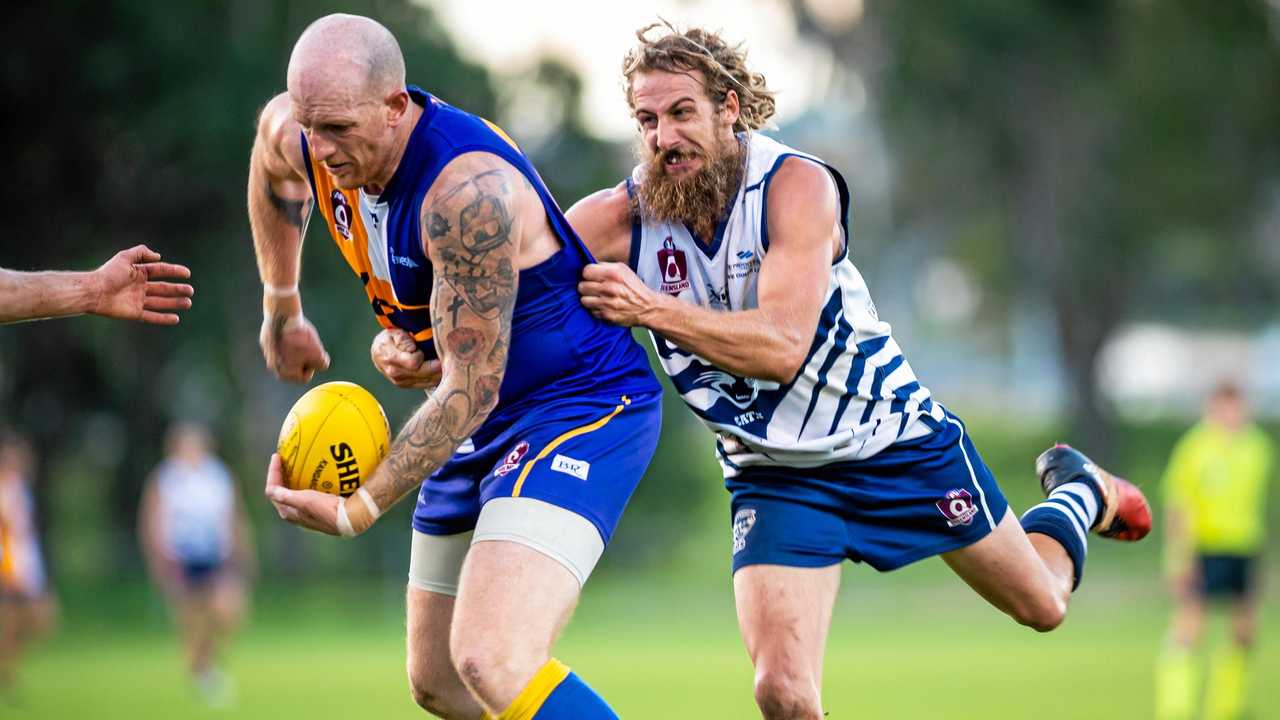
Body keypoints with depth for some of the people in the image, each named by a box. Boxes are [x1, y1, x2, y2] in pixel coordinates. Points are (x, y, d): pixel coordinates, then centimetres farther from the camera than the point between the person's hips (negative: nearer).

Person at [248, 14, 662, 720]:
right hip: (481, 424, 9)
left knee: (491, 662, -30)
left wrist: (358, 509, -25)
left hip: (582, 406, -9)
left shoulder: (469, 191, -31)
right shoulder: (303, 142, -7)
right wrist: (281, 309, 27)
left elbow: (471, 390, -28)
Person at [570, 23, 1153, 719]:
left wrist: (651, 308, -40)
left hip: (893, 439, -1)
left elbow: (783, 345, -33)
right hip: (773, 474, 2)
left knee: (1041, 604, 17)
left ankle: (1078, 491, 50)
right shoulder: (618, 219, -15)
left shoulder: (797, 185, -23)